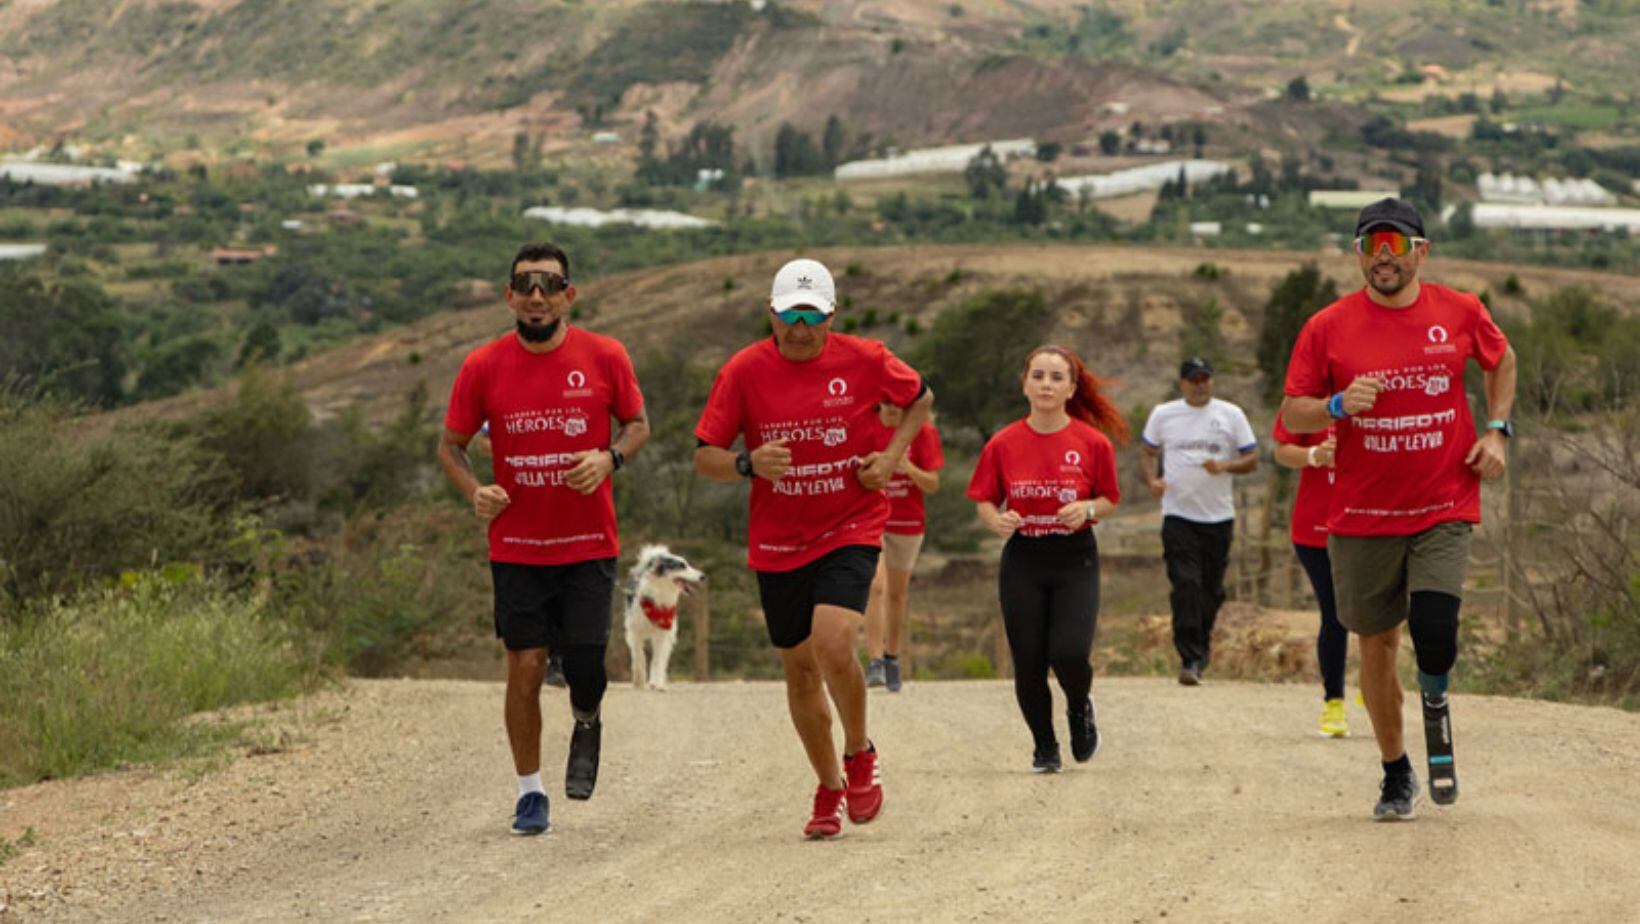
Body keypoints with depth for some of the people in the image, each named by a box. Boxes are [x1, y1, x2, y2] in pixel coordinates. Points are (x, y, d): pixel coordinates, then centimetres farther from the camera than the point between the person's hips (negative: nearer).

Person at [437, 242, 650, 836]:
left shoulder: (603, 357, -3)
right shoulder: (483, 367, -3)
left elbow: (638, 423, 9)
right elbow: (451, 444, 6)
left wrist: (610, 457, -12)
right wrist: (474, 491, -13)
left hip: (589, 545, 0)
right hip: (516, 547, 0)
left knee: (585, 664, -7)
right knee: (524, 666, -1)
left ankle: (586, 724, 29)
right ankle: (529, 793, 13)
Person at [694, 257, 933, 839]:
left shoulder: (864, 360, -6)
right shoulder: (745, 371, -6)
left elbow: (920, 398, 14)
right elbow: (705, 458, -3)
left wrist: (892, 455, -2)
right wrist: (749, 464, -24)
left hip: (850, 531, -2)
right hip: (777, 544, 2)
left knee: (832, 643, -23)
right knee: (799, 669, 9)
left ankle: (859, 754, 3)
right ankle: (829, 789, 28)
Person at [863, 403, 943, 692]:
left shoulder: (922, 431, -4)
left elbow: (933, 484, -5)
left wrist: (908, 468, -23)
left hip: (908, 523, 1)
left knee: (897, 592, 12)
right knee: (876, 585, -19)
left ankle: (892, 658, 30)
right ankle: (875, 661, -20)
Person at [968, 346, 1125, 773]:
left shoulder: (1092, 443, -4)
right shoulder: (1004, 444, -2)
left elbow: (1109, 498, 6)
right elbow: (984, 501, 6)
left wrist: (1087, 509, -15)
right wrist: (997, 520, -16)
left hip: (1076, 560, -1)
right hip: (1022, 561, 1)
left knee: (1069, 653, -18)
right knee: (1028, 663, -1)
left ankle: (1081, 708, 18)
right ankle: (1044, 747, 22)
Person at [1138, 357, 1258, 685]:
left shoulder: (1230, 415, 5)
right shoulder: (1163, 415, 6)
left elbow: (1251, 458, 5)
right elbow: (1147, 452, 15)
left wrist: (1225, 466, -15)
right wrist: (1152, 481, -6)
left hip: (1219, 515, 1)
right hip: (1178, 515, -1)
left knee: (1211, 589, 9)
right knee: (1185, 586, -14)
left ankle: (1200, 645, 32)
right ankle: (1190, 658, -16)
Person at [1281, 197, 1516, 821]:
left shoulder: (1460, 313, 0)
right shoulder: (1327, 328, -3)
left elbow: (1501, 360, 20)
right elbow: (1291, 416, 1)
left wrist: (1497, 430, 7)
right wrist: (1338, 406, -19)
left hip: (1443, 511, -1)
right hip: (1361, 516, 1)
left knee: (1434, 634, -18)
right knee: (1376, 645, 7)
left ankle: (1435, 701, 18)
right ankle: (1395, 772, 26)